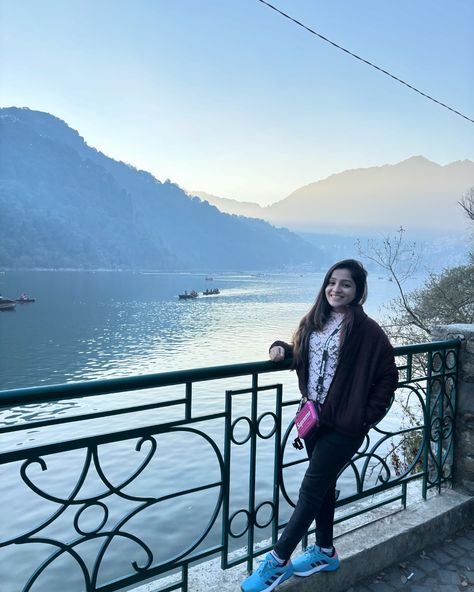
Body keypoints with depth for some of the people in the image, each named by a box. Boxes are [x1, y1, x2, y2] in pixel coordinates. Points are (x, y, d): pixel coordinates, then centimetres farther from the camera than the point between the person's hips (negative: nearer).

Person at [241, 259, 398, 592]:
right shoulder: (315, 321, 3)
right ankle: (325, 552, 38)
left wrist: (367, 417, -11)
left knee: (312, 489, 1)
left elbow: (388, 377, -9)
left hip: (344, 426, -6)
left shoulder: (367, 330, -14)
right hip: (315, 417, 6)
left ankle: (278, 562, 14)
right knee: (323, 486, 19)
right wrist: (282, 348, -4)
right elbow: (301, 353, 18)